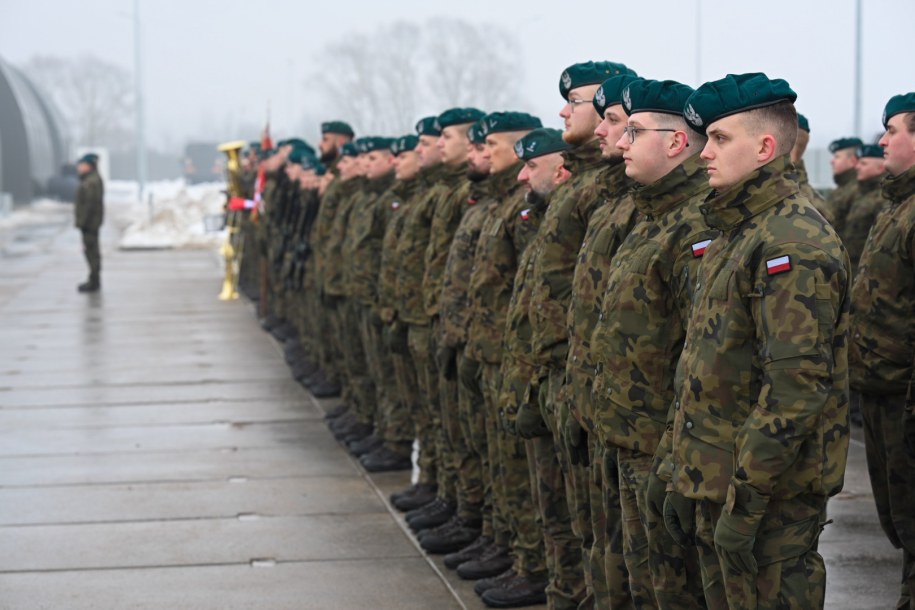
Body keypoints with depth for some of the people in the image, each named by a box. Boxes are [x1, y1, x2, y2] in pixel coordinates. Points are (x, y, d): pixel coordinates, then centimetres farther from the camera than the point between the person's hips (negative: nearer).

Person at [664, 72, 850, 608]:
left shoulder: (795, 243, -19)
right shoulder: (739, 232, 14)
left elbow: (797, 386, -25)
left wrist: (744, 502, -24)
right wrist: (683, 479, 18)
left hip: (771, 496, -9)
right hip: (715, 482, 10)